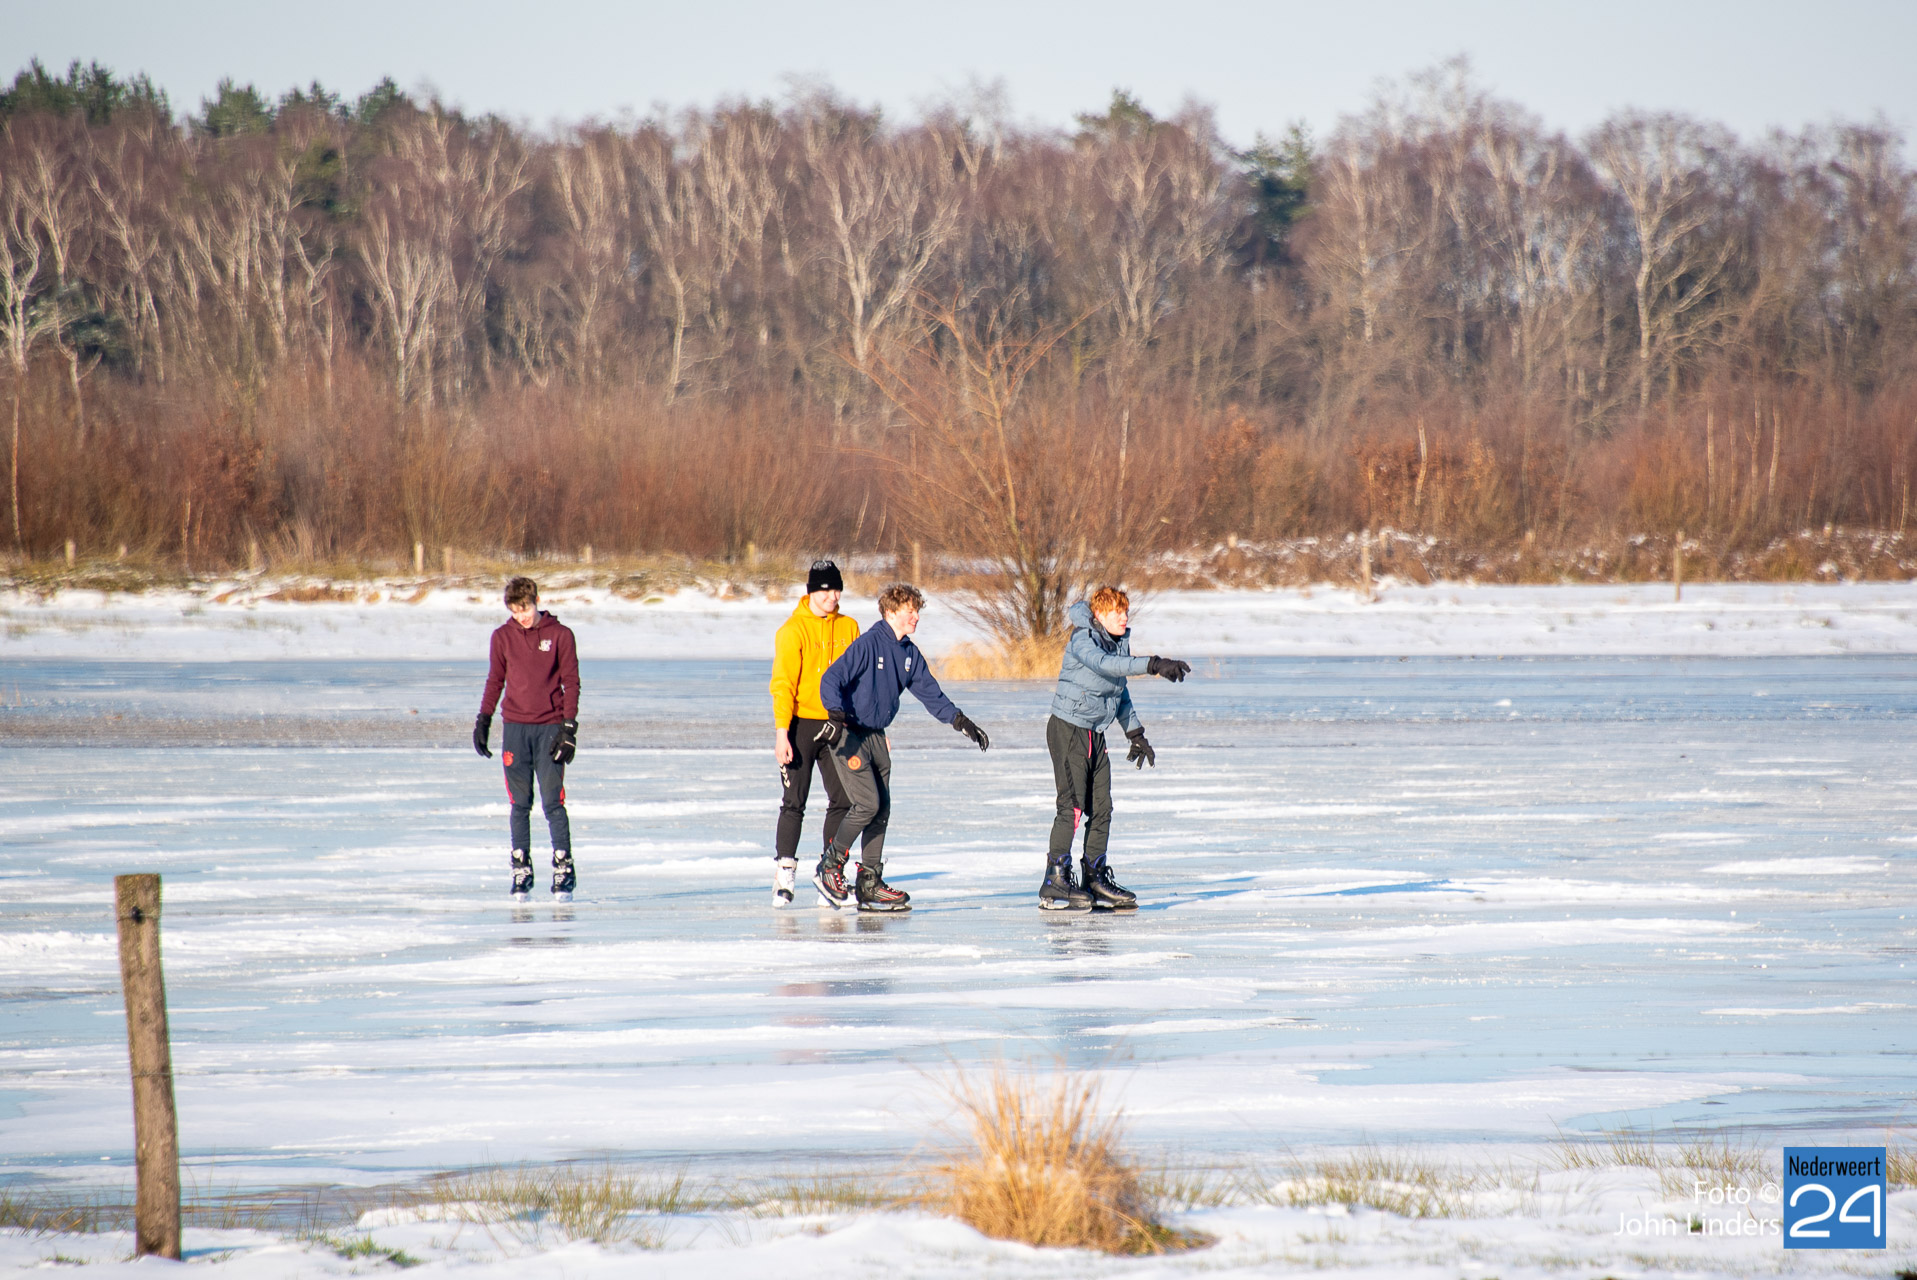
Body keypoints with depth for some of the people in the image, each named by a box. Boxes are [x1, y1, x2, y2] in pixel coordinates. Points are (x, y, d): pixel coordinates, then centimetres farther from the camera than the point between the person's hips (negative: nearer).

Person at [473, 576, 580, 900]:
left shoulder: (560, 635, 0)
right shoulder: (503, 637, 7)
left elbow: (571, 683, 1)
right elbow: (495, 680, 15)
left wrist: (569, 727, -6)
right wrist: (482, 721, 7)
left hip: (550, 727, -2)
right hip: (515, 727, 2)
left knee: (553, 802, -7)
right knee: (520, 804, 3)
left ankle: (564, 871, -3)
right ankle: (521, 871, 7)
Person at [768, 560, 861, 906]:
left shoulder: (849, 628, 8)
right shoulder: (794, 630, -8)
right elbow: (783, 683, -12)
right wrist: (781, 733, -19)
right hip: (801, 724, -5)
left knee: (842, 800, 2)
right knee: (794, 802, -3)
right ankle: (784, 874, 0)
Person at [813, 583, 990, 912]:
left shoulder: (910, 653, 6)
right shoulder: (868, 645, -17)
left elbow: (929, 692, 12)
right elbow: (831, 679, -22)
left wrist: (960, 721, 5)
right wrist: (836, 716, -35)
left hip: (876, 735, 8)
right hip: (848, 735, -8)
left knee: (881, 810, 7)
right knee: (867, 804, -16)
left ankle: (870, 885, 13)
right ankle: (829, 868, -1)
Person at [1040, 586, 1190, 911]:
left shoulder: (1120, 642, 9)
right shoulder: (1082, 640, -17)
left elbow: (1120, 692, 21)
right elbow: (1104, 664, -38)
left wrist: (1135, 733, 18)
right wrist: (1153, 665, -46)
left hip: (1094, 735, 8)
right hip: (1068, 729, -8)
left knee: (1101, 808, 7)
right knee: (1072, 805, -12)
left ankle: (1095, 880, 15)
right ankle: (1054, 885, -9)